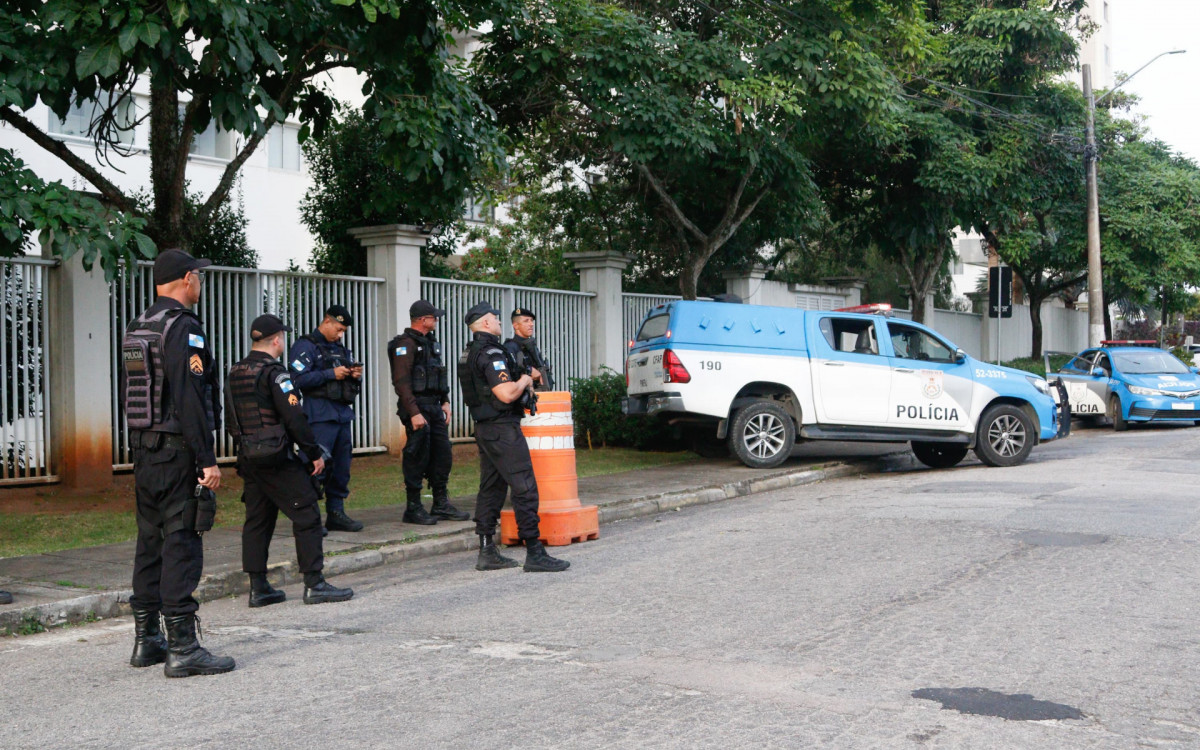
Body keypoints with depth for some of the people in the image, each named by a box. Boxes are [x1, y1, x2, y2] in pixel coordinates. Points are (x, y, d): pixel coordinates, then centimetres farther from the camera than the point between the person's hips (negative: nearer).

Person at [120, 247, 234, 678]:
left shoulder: (135, 330, 15)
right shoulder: (183, 328, -14)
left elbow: (129, 396, 18)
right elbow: (189, 399, -20)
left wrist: (140, 449, 21)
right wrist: (207, 460, -19)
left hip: (145, 451, 9)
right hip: (178, 452, -9)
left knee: (150, 542, 14)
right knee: (181, 545, -7)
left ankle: (146, 641, 20)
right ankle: (182, 648, -6)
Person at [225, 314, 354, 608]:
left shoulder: (234, 375, 12)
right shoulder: (274, 373, -14)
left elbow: (230, 422, 18)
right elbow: (294, 418, -18)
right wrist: (314, 453, -10)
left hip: (248, 459, 8)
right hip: (278, 459, -8)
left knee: (257, 520, 11)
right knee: (307, 516, -2)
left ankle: (258, 588, 13)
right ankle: (314, 584, -3)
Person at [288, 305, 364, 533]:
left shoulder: (341, 349, 23)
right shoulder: (305, 346, -2)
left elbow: (352, 386, 28)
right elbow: (298, 379, -16)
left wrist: (356, 376, 5)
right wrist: (331, 374, -16)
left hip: (342, 414, 8)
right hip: (320, 416, -8)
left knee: (341, 467, 8)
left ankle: (336, 514, 17)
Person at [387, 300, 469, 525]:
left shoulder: (431, 342, 17)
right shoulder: (406, 344, -12)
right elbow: (401, 381, -19)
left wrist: (445, 402, 14)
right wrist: (414, 413, -23)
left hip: (434, 407, 9)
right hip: (417, 408, -9)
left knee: (442, 455, 10)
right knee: (418, 458, -5)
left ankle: (441, 505, 19)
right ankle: (413, 509, 3)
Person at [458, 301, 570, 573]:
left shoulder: (469, 354, 15)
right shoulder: (491, 353, -17)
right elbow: (507, 394, -24)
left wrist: (524, 379, 17)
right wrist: (524, 380, -5)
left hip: (484, 428, 10)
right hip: (502, 428, -10)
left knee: (491, 488, 12)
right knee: (525, 488, -8)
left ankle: (487, 553, 14)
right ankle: (534, 553, -7)